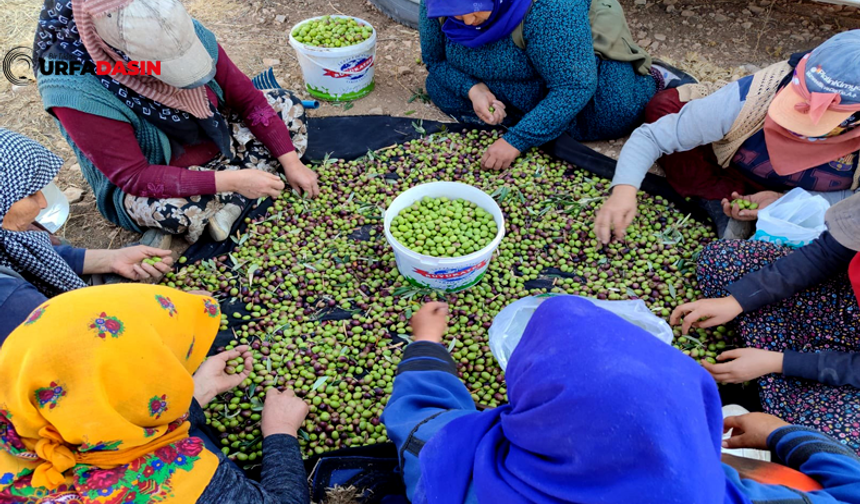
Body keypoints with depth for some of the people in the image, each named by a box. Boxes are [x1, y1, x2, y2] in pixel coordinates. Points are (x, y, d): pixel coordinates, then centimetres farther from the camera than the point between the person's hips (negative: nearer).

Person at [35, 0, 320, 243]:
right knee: (179, 210, -39)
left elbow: (246, 97, -11)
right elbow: (133, 177, -29)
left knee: (288, 107, -6)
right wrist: (229, 181, -37)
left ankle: (229, 206, -17)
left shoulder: (188, 34, -22)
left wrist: (291, 162, -15)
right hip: (148, 181, -5)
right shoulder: (76, 91, -33)